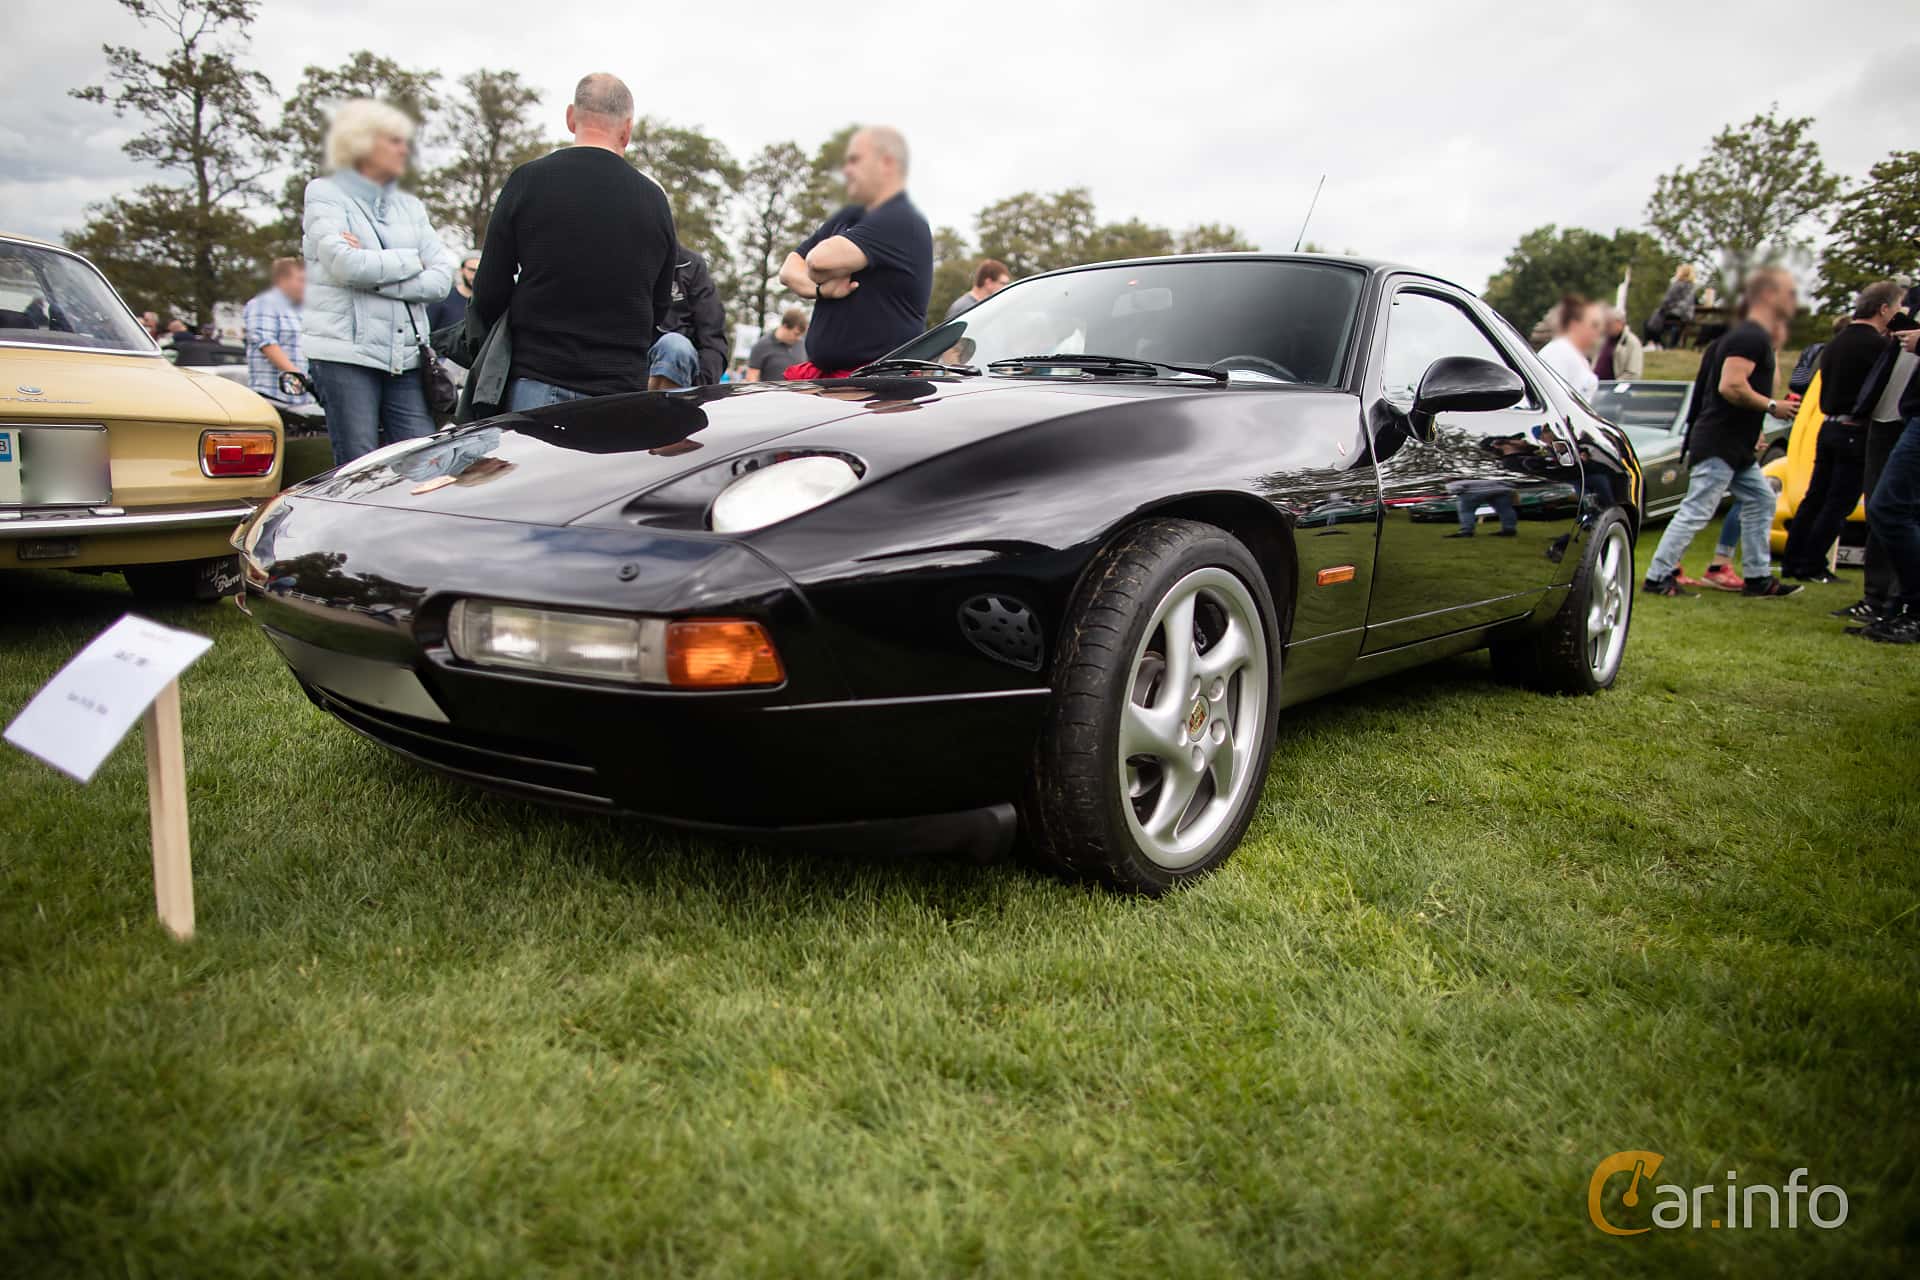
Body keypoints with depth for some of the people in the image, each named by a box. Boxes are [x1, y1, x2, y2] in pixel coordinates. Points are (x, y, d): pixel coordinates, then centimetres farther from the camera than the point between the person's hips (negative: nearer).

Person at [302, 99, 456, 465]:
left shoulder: (410, 206, 19)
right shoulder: (326, 195, 6)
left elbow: (442, 277, 4)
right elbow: (346, 265, -12)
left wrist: (375, 276, -8)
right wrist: (412, 261, 0)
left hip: (405, 356, 4)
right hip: (346, 351, -4)